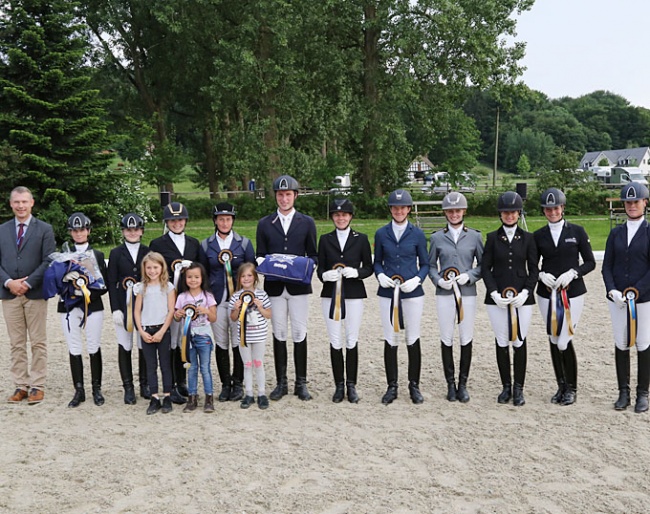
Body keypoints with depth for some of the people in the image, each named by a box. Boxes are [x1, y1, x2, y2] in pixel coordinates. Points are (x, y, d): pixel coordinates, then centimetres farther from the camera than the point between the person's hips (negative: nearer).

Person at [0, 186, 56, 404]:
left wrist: (28, 283, -12)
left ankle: (37, 386, 7)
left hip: (35, 293, -3)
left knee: (38, 342, 1)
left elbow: (48, 261, -5)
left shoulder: (44, 229, 2)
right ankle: (20, 386, 11)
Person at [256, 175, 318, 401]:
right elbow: (260, 255, 11)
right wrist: (263, 263, -11)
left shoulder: (307, 223, 8)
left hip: (298, 286, -1)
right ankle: (281, 383, 14)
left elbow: (313, 255, 9)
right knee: (279, 334, 6)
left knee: (299, 334, 0)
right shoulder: (264, 224, 10)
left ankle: (301, 383, 10)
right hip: (274, 287, 1)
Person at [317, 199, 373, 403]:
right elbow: (320, 268, 8)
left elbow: (369, 267, 6)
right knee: (335, 342, 3)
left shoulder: (361, 239, 4)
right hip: (330, 294, 1)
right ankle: (339, 385, 14)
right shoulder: (325, 239, 8)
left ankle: (351, 386, 13)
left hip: (354, 294, -1)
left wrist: (356, 272, -14)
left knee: (351, 341, 3)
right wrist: (325, 275, -14)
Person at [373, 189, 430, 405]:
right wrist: (380, 275, -8)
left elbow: (425, 264, 5)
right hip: (387, 293, 1)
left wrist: (417, 279, -13)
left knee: (413, 340, 5)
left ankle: (414, 386, 18)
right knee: (390, 340, 4)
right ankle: (392, 387, 15)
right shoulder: (381, 234, 5)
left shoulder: (417, 234, 2)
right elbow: (377, 262, 12)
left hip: (412, 293, -1)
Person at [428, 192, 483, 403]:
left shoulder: (474, 236, 6)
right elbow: (431, 265, 10)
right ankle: (451, 384, 14)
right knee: (446, 339, 3)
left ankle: (463, 384, 14)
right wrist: (438, 280, -9)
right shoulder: (437, 237, 6)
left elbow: (483, 264, 8)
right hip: (444, 293, 0)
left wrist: (469, 275, -10)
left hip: (467, 293, 0)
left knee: (466, 339, 3)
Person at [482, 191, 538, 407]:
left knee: (519, 341, 0)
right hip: (497, 298, 0)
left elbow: (533, 269, 5)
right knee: (501, 342, 4)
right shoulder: (492, 238, 5)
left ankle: (519, 388, 9)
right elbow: (485, 268, 3)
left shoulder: (528, 238, 6)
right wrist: (494, 292, -9)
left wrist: (526, 292, -10)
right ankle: (506, 387, 15)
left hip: (522, 297, 0)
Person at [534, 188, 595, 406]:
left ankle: (572, 389, 9)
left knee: (564, 341, -8)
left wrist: (573, 273, -15)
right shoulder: (538, 235, 6)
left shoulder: (577, 231, 1)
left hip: (572, 293, -3)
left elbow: (590, 262, 2)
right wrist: (541, 274, -10)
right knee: (553, 340, 7)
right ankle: (561, 386, 22)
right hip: (547, 294, 3)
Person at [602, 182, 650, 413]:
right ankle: (623, 392, 16)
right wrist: (612, 290, -9)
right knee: (621, 344, 6)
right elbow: (607, 266, 7)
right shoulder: (615, 233, 9)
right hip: (617, 299, 3)